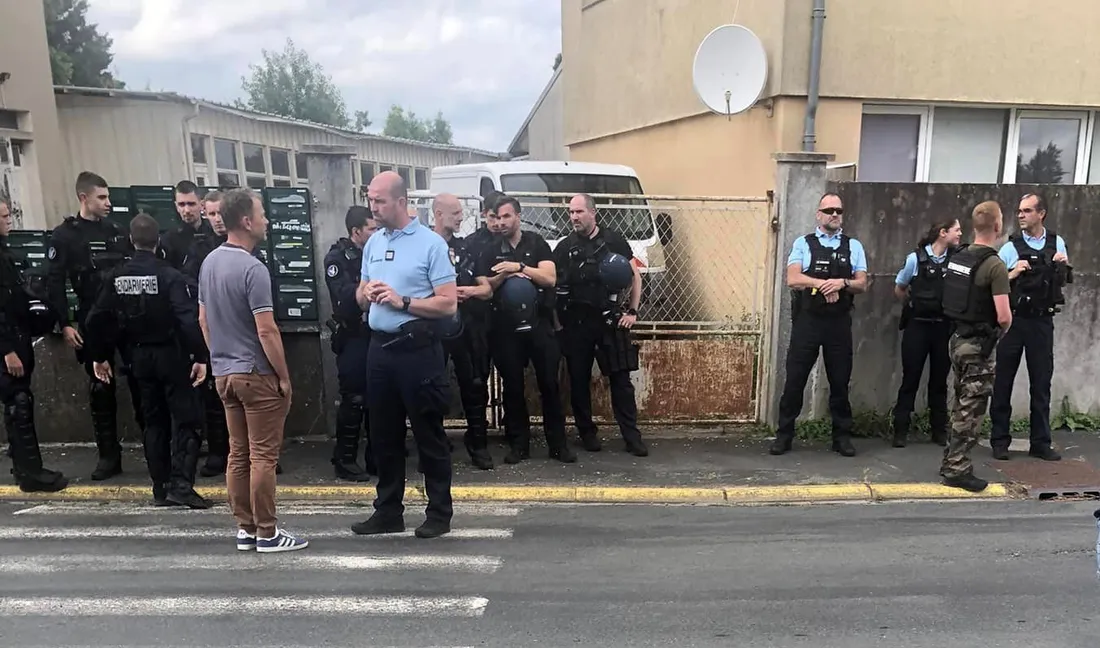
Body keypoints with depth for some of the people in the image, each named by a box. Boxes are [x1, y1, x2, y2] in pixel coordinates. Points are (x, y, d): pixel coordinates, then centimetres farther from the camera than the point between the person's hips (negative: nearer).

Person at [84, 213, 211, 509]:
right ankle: (181, 485, -9)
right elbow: (189, 320, -24)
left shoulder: (117, 277, 2)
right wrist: (200, 357, -21)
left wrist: (99, 356, 14)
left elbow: (95, 319, 3)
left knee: (154, 422, 14)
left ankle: (160, 488, 18)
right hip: (170, 355, -5)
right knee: (185, 420, 1)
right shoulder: (169, 275, -14)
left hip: (140, 357, 5)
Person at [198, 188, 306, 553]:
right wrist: (284, 376, -11)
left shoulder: (209, 262, 9)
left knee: (238, 454, 12)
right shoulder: (253, 269, -19)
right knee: (263, 455, -1)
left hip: (224, 372, 9)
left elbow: (203, 320, 15)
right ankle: (267, 533, 6)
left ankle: (245, 529, 19)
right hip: (257, 373, -8)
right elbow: (266, 331, -20)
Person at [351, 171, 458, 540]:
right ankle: (388, 511, 27)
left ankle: (440, 513, 16)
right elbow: (360, 297, 21)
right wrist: (366, 293, -2)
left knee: (429, 433, 3)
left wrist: (403, 301, -18)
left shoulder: (431, 243, -7)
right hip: (380, 347, 7)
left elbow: (449, 304, -12)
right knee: (383, 433, 13)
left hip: (417, 348, -6)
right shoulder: (373, 243, 13)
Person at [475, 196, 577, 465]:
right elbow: (483, 287, 3)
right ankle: (519, 444, 16)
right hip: (505, 328, 2)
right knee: (512, 387, 6)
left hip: (539, 323, -1)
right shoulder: (490, 251, 10)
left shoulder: (536, 243, 4)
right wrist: (504, 275, -13)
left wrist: (519, 267, -16)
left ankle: (558, 443, 11)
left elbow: (550, 278, -7)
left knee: (549, 384, 2)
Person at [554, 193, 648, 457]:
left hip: (610, 319, -1)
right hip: (575, 322, 1)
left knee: (621, 378, 1)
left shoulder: (614, 240, 2)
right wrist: (558, 320, 0)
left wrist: (632, 311, 1)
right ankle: (587, 433, 21)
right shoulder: (564, 247, 5)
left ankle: (632, 435, 9)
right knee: (579, 380, 7)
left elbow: (635, 276, 8)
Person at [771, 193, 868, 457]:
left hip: (839, 323, 2)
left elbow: (862, 284, 3)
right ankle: (784, 434, 12)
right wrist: (825, 283, -18)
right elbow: (793, 279, -9)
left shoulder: (853, 246, 10)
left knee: (840, 380, 9)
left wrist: (842, 282, -16)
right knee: (795, 379, 2)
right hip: (807, 321, -2)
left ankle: (842, 436, 21)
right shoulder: (803, 244, 4)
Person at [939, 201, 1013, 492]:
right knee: (971, 410, 1)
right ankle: (957, 470, 8)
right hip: (978, 346, -7)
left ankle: (951, 461, 26)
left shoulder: (957, 258, 5)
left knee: (960, 405, 18)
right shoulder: (995, 266, -17)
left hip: (958, 339, 7)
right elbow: (1004, 317, -19)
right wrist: (1002, 331, 1)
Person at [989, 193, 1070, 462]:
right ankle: (1000, 440, 12)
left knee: (1041, 382, 8)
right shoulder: (1010, 247, -2)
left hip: (1042, 321, 2)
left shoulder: (1057, 243, 7)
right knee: (1004, 381, 3)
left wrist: (1065, 265, -4)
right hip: (1014, 320, -2)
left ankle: (1041, 442, 18)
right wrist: (1012, 274, -20)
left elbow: (1064, 282, 16)